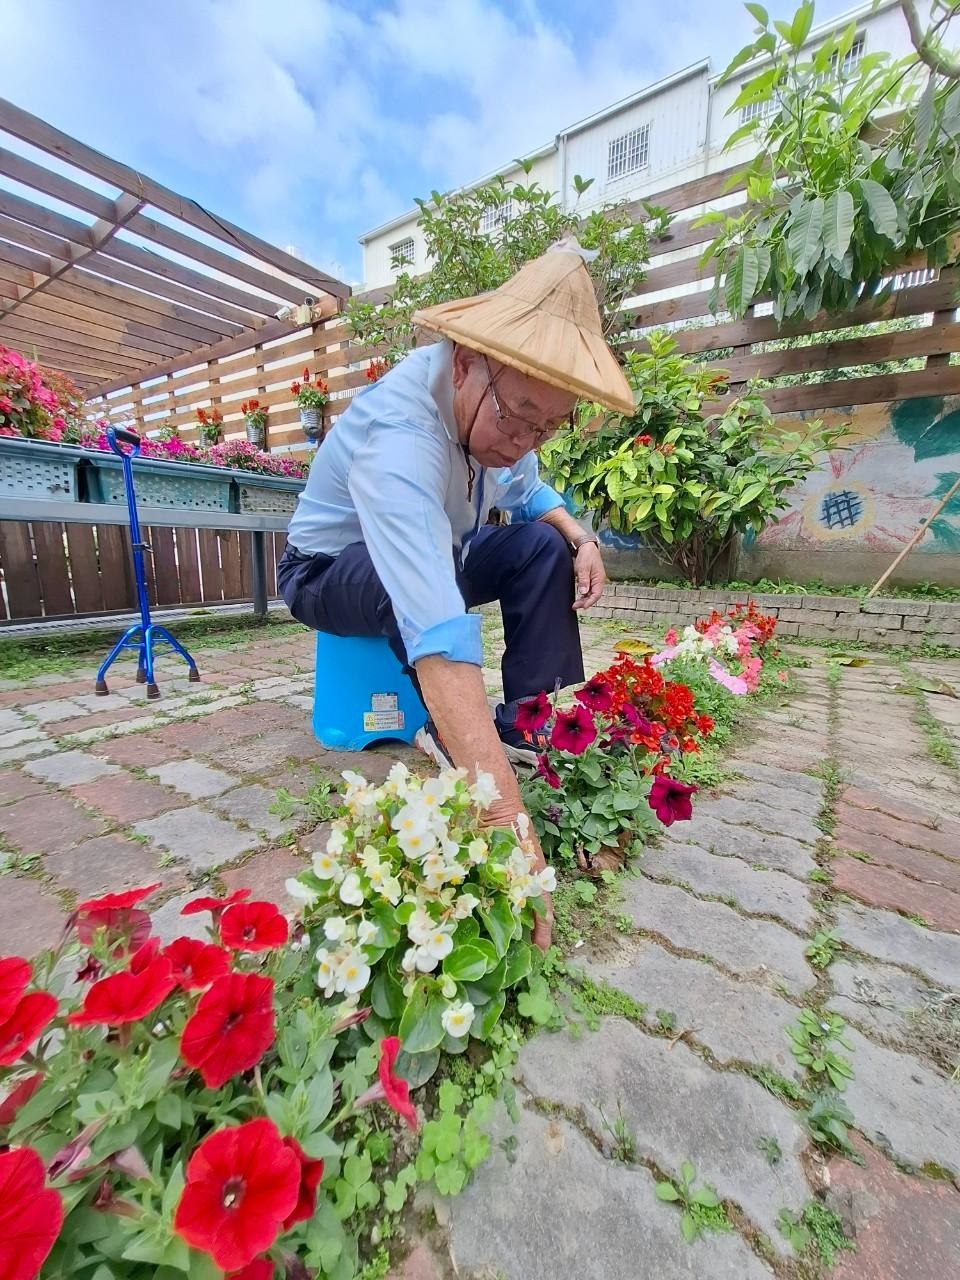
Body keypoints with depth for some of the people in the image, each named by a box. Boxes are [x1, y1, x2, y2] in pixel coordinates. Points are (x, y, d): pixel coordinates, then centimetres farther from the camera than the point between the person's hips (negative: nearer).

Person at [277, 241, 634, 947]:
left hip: (434, 551, 7)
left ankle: (531, 727, -13)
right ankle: (449, 737, -18)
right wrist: (512, 831, -53)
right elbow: (441, 643, -50)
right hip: (331, 573, -6)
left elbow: (528, 490, 6)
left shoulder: (498, 403, -13)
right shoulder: (399, 435, -38)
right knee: (417, 577, -38)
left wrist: (578, 536, -16)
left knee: (544, 545, -12)